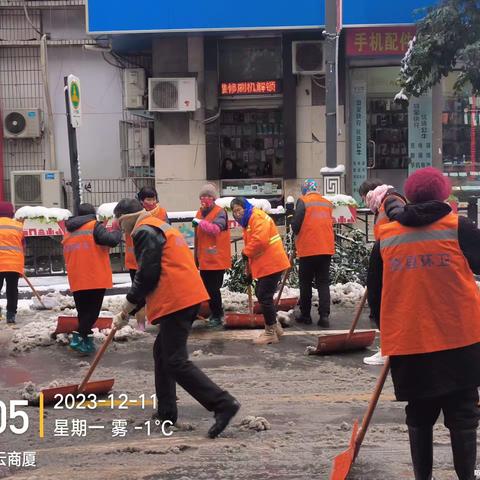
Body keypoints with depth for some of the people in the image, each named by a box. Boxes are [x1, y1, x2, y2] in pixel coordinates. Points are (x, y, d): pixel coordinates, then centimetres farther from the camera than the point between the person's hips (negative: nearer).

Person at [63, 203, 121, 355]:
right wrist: (117, 231, 3)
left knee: (83, 312, 13)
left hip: (76, 281, 6)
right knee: (92, 312, -2)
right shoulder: (94, 226, -4)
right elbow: (111, 240, -16)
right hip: (95, 279, -6)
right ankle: (79, 339, -14)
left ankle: (86, 342, 16)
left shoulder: (69, 232, 17)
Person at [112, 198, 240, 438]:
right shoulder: (160, 227, 24)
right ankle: (166, 411, 25)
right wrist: (138, 308, 25)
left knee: (175, 362, -8)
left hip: (176, 301, -10)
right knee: (162, 351, 20)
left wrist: (125, 311, -2)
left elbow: (146, 276, -13)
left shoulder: (144, 232, -7)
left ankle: (223, 403, -15)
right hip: (189, 297, 10)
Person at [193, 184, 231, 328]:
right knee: (207, 287, 13)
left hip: (217, 259, -7)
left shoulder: (220, 212, -8)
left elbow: (215, 229, -28)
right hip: (204, 259, 7)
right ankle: (216, 311, 29)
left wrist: (200, 222, -27)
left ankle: (217, 316, 7)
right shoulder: (200, 212, 14)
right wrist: (197, 256, 22)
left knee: (214, 288, -6)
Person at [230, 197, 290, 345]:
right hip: (265, 265, 11)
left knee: (265, 296, -7)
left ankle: (270, 333, 4)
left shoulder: (257, 217, -16)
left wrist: (246, 252, -13)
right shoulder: (248, 222, 18)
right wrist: (250, 271, 20)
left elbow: (260, 240, -29)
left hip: (272, 264, -11)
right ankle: (274, 326, 28)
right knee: (261, 294, 17)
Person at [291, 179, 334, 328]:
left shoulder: (303, 201, -7)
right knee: (323, 282, 7)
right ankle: (324, 315, -1)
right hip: (326, 248, 4)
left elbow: (295, 225, -10)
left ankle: (305, 315, 13)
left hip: (308, 249, -4)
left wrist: (298, 233, 10)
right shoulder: (327, 203, 9)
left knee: (306, 283, 8)